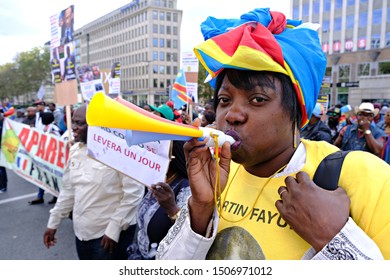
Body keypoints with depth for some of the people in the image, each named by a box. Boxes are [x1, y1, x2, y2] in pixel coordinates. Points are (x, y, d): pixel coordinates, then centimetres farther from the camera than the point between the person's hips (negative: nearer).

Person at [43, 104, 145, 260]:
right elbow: (68, 189, 14)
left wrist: (114, 229, -18)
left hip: (111, 233, -7)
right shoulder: (75, 150, 5)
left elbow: (134, 193, -19)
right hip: (82, 231, 7)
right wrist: (53, 222, 15)